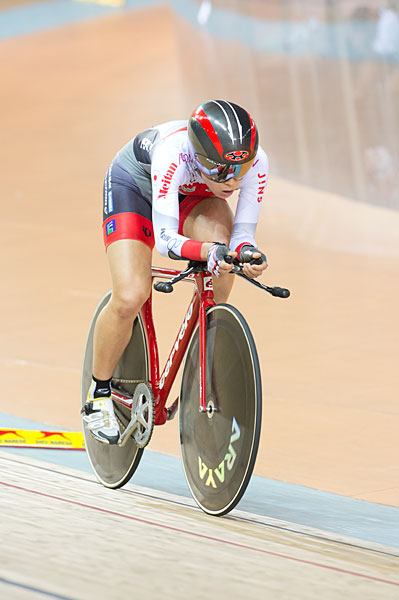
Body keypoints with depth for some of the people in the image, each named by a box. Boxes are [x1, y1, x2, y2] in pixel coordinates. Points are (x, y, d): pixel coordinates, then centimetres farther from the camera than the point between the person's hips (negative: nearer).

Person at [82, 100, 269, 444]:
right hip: (134, 184, -3)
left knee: (224, 248, -30)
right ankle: (99, 395, 4)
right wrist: (207, 251, -64)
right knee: (130, 297, -22)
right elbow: (165, 239, -46)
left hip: (194, 195, 4)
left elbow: (242, 232, -25)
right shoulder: (174, 153, -43)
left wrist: (246, 252, -48)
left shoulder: (256, 161, -32)